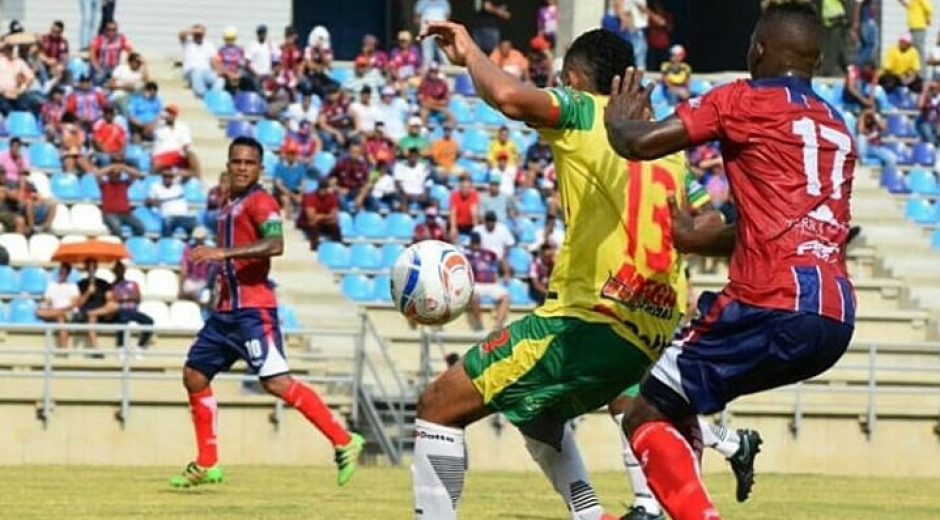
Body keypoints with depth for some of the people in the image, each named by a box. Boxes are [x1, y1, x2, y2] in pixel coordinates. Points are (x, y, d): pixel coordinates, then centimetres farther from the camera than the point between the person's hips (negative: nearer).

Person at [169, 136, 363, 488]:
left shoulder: (260, 202, -8)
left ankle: (343, 442, -15)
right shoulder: (231, 206, 19)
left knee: (276, 382, -18)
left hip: (253, 309, -10)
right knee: (195, 375, 11)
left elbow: (275, 244, -26)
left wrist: (224, 252, -30)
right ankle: (206, 465, 18)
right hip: (227, 308, 10)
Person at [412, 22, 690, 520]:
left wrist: (469, 53, -4)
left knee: (439, 405, -1)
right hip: (647, 337, 8)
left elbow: (509, 97, -21)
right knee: (537, 413, 34)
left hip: (589, 319, -8)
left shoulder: (583, 113, -3)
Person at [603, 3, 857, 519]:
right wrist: (702, 239, 40)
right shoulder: (838, 128, 24)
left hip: (773, 305, -8)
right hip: (837, 321, 8)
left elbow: (640, 143, -5)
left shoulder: (742, 101, 2)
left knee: (646, 418, 2)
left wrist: (617, 120, 17)